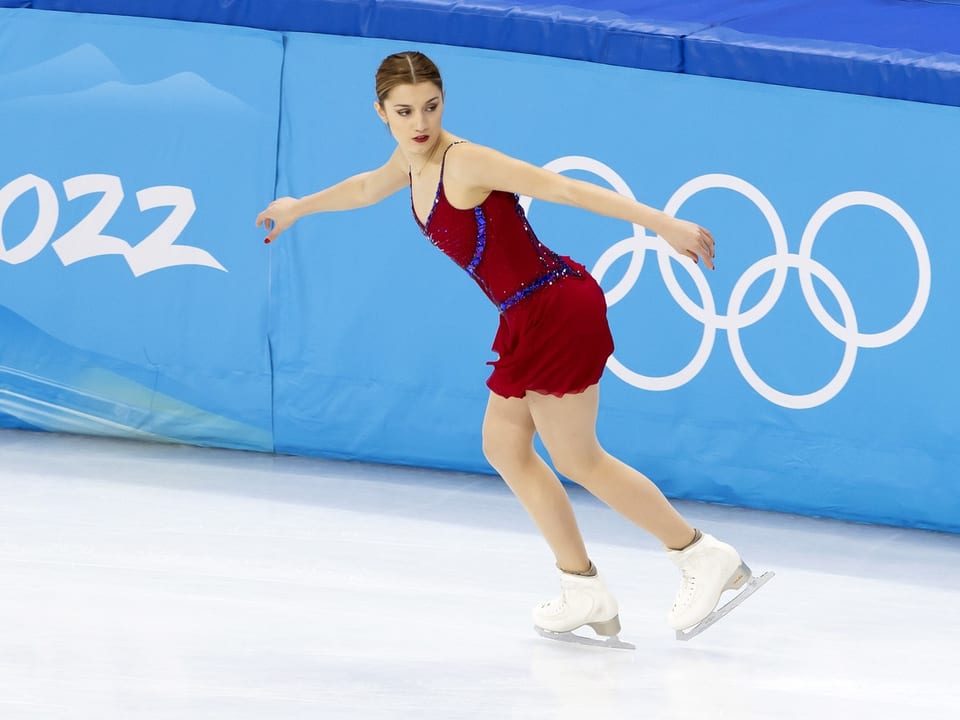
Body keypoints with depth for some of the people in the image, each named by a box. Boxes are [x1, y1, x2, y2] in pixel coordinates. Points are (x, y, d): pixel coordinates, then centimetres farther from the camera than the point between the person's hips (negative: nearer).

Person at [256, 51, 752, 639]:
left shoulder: (464, 162, -20)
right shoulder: (413, 160, 8)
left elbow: (568, 189, -26)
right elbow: (370, 187, 32)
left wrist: (665, 224, -31)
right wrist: (300, 208, 49)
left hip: (559, 309, -9)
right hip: (530, 319, 9)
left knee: (577, 459, -2)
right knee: (505, 446, 14)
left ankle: (704, 556, 8)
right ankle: (585, 591, 20)